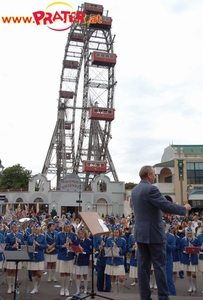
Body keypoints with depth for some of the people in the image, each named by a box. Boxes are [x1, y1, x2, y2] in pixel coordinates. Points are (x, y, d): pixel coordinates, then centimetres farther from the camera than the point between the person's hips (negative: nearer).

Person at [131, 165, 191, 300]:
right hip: (154, 233, -8)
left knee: (143, 265, 11)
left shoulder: (134, 190, 9)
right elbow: (167, 206, -21)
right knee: (160, 265, 4)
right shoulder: (151, 189, -19)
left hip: (140, 232, 8)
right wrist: (184, 208, -5)